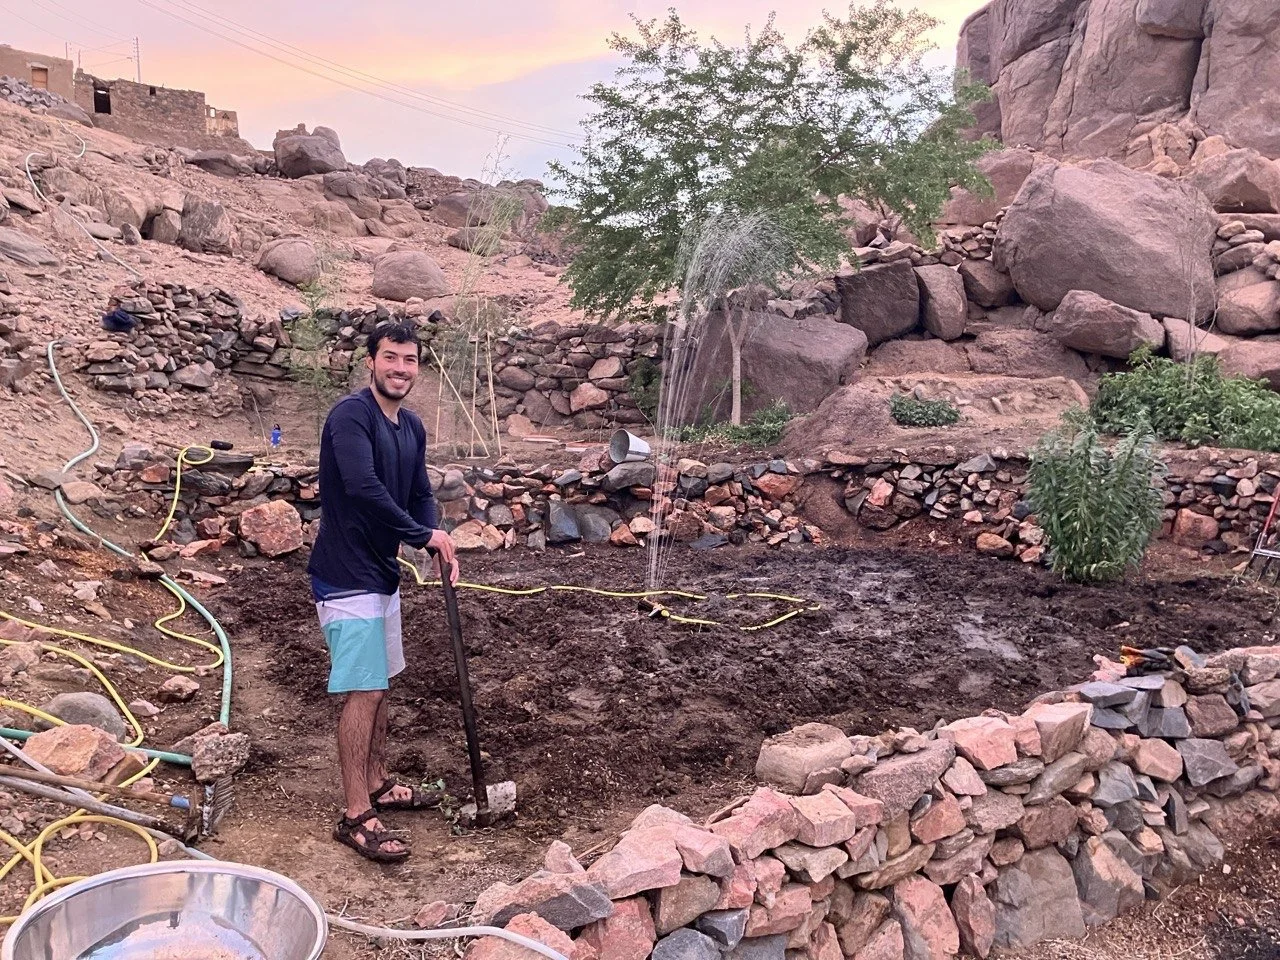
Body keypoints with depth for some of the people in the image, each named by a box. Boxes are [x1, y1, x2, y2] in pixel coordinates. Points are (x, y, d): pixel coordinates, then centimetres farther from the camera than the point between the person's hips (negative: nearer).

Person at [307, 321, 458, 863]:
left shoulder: (412, 428, 9)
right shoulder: (351, 415, -18)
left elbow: (420, 494, 13)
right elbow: (363, 487, -30)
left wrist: (440, 545, -6)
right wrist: (424, 535, -21)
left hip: (382, 573, 9)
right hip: (347, 577, -9)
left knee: (380, 684, 18)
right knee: (362, 692, -7)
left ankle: (378, 785, 33)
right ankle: (356, 817, 3)